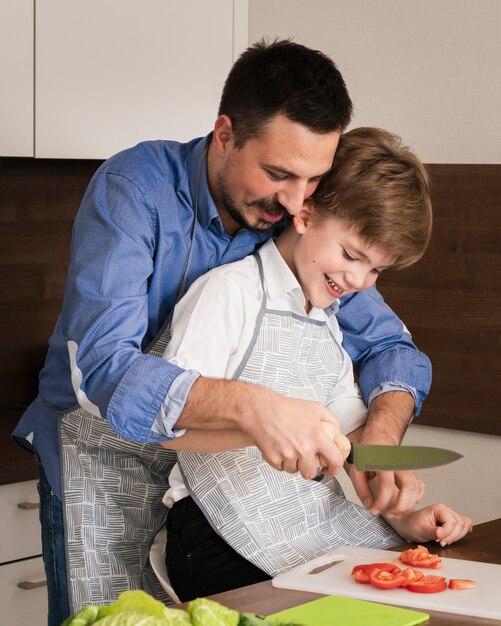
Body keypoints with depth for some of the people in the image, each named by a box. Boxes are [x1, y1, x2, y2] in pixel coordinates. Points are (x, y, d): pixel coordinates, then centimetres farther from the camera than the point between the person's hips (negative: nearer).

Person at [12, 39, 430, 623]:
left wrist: (382, 433, -27)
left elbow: (389, 345, -4)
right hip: (105, 447, -4)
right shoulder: (133, 189, -23)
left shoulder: (303, 220, -8)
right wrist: (250, 405, -50)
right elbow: (104, 367, -35)